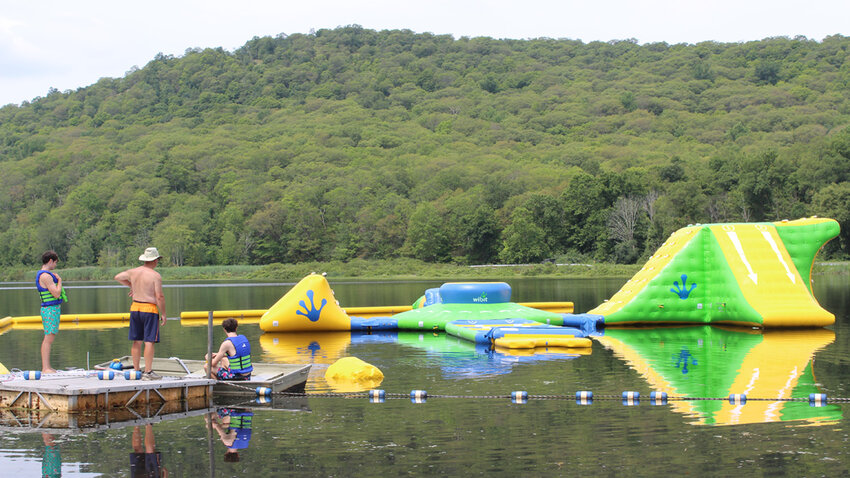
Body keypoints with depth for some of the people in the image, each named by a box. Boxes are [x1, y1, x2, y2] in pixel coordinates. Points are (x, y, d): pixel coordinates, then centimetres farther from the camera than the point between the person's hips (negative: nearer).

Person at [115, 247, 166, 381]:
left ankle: (136, 371, 16)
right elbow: (159, 297, -14)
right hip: (149, 309, -6)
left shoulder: (133, 272, 6)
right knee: (149, 341, -4)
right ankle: (148, 372, -6)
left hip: (135, 308, 6)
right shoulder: (155, 276, -11)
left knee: (137, 341, 11)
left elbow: (118, 277, 22)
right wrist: (163, 314, -6)